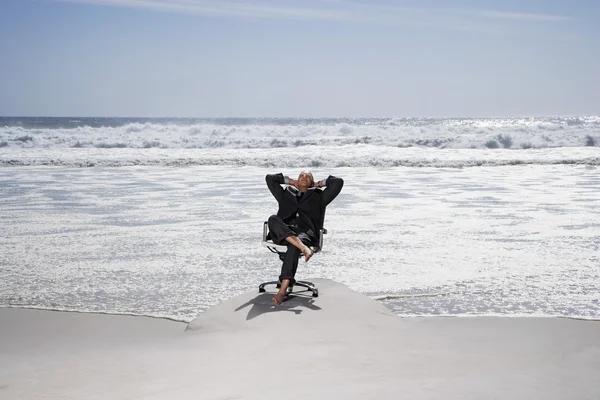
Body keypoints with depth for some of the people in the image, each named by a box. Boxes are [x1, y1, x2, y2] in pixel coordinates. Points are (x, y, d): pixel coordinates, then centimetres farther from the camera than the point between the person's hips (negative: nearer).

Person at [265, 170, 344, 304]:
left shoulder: (318, 196, 26)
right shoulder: (286, 194, 33)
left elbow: (338, 182, 18)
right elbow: (270, 178, 32)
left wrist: (319, 184, 28)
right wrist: (290, 181, 34)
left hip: (305, 233, -2)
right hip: (282, 233, 2)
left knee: (293, 248, -38)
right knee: (273, 219, -33)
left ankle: (283, 290, -48)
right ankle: (303, 247, -46)